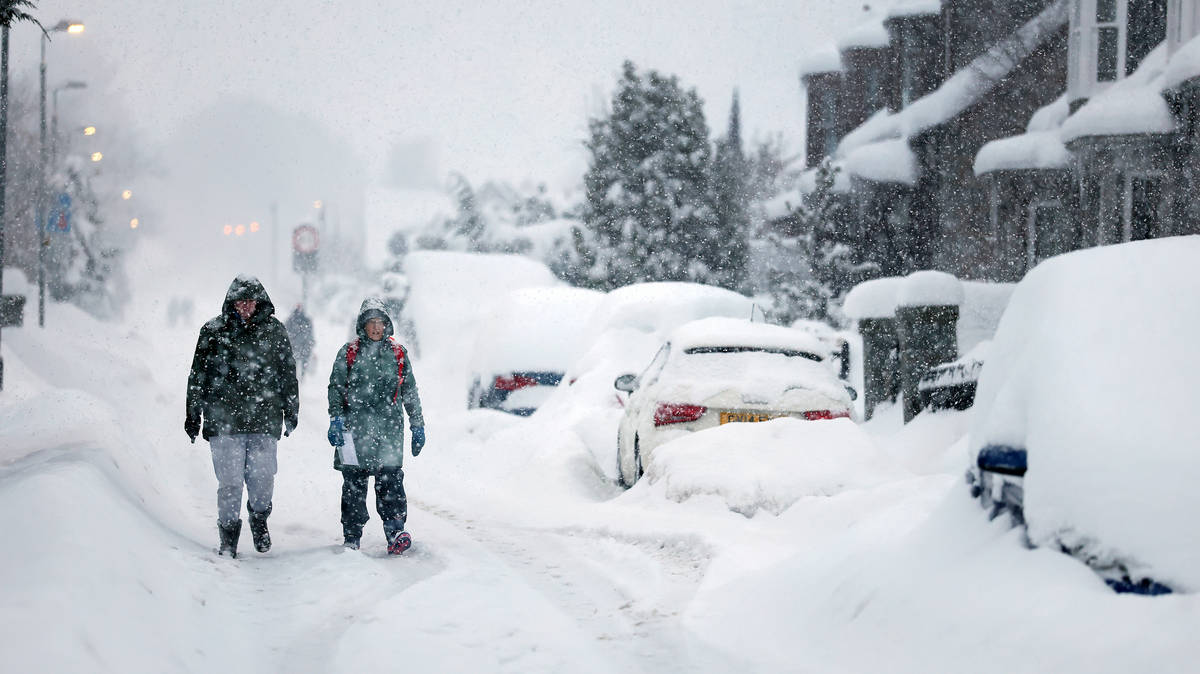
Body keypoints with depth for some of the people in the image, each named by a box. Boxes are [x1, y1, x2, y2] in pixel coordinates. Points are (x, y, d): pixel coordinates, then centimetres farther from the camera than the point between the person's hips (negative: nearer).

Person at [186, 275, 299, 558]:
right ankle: (228, 537, 10)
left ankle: (259, 518, 26)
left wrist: (291, 412, 13)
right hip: (224, 420, -1)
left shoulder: (273, 330, 8)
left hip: (264, 419, 1)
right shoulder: (214, 332, 4)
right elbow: (198, 376, 9)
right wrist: (193, 415, 8)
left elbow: (288, 375, 15)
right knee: (229, 482, -4)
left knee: (263, 479, -3)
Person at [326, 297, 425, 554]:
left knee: (391, 478, -12)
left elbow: (410, 391, 18)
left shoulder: (398, 354, 14)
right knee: (354, 482, 1)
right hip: (355, 426, 0)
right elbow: (336, 387, 5)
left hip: (389, 428, 1)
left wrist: (417, 424, 15)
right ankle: (351, 537, 7)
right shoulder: (349, 352, 10)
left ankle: (395, 532, -15)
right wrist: (336, 419, -7)